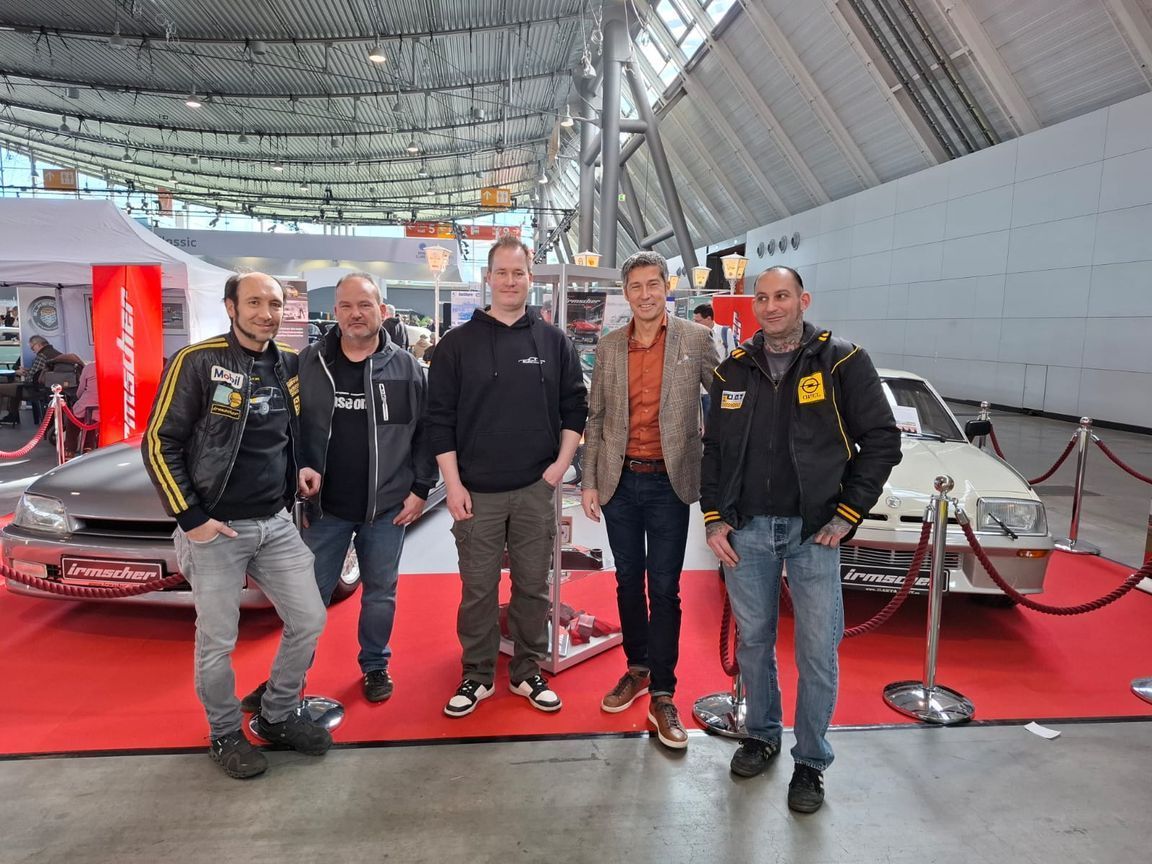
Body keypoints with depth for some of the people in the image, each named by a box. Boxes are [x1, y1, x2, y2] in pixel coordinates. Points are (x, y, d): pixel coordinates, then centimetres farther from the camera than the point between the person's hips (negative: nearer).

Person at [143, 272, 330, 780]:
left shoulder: (289, 368, 7)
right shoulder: (197, 362, -10)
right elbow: (159, 444, -9)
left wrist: (304, 471, 2)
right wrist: (190, 518, -13)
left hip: (276, 524, 5)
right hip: (215, 528, -5)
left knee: (309, 622, 6)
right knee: (217, 643, 5)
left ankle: (278, 717, 28)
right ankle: (225, 735, 28)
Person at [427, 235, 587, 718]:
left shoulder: (553, 342, 5)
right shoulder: (457, 344, 0)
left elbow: (574, 407, 9)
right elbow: (440, 418, 0)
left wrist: (561, 463, -2)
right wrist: (452, 483, -6)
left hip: (536, 489, 2)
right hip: (476, 492, -1)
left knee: (533, 585, 11)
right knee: (478, 589, 8)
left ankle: (527, 672, 27)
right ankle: (477, 675, 25)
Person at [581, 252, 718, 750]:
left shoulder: (695, 339, -2)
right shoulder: (608, 347, 6)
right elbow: (595, 418, 9)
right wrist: (590, 481, 4)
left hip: (669, 482, -3)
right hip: (619, 482, 3)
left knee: (664, 589, 1)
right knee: (628, 580, 14)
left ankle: (662, 696, 12)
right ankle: (637, 668, 32)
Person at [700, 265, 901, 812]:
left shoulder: (842, 362, -3)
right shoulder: (733, 370, 7)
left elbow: (881, 440, -3)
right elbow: (713, 448, 11)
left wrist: (847, 515, -7)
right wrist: (713, 517, 2)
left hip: (813, 530, -3)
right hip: (745, 530, 3)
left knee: (818, 651, 3)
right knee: (753, 640, 14)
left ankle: (810, 761, 21)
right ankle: (762, 734, 34)